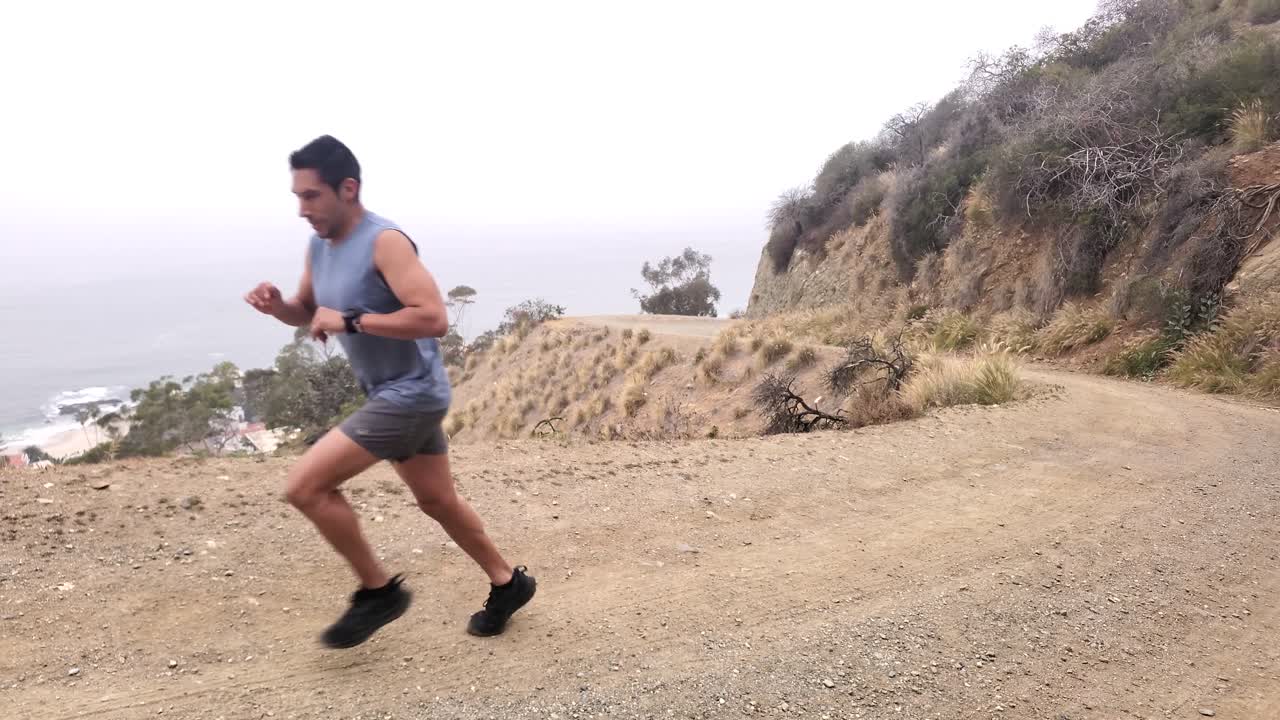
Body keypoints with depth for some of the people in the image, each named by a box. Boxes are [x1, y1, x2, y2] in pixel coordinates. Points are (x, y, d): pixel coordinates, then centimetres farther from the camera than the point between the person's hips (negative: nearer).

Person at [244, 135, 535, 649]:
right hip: (392, 394, 10)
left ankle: (378, 592, 5)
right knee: (437, 500, 20)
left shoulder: (385, 242, -21)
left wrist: (350, 321, -26)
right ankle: (507, 583, 37)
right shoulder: (319, 247, 7)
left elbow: (433, 318, -30)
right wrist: (277, 306, -3)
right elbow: (308, 312, 20)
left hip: (411, 394, -10)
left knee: (305, 487, -12)